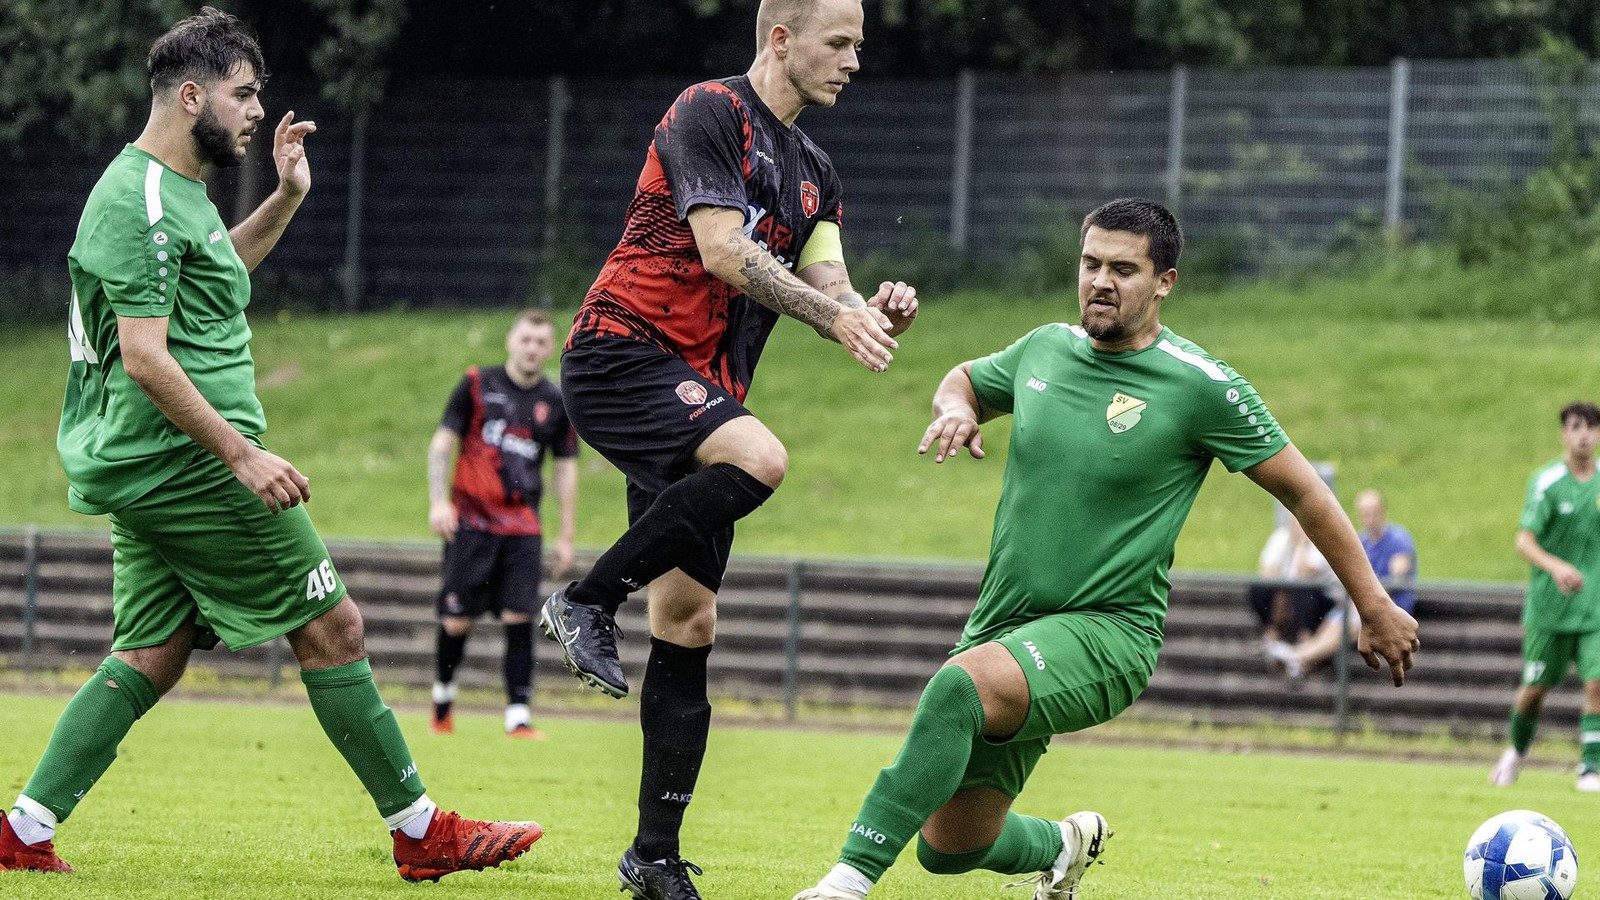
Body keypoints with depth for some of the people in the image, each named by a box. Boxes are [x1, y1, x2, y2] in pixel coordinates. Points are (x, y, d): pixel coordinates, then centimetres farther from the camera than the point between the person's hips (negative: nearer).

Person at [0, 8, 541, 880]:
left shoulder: (173, 189, 16)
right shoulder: (143, 203, -16)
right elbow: (145, 357, -23)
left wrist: (285, 199, 25)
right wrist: (242, 454, -24)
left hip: (145, 470, 11)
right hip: (186, 462, -11)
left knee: (150, 659, 9)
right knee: (332, 629, -4)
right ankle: (421, 832, 1)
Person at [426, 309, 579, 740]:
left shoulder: (557, 403, 8)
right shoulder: (477, 384, 2)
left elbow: (565, 468, 13)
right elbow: (442, 443, 2)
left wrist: (566, 535, 9)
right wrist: (438, 501, -10)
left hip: (522, 526, 2)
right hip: (470, 519, -2)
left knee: (520, 618, -9)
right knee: (457, 620, -2)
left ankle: (518, 716, -8)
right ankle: (443, 694, 22)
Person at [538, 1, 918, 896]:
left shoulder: (814, 169, 18)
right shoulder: (709, 113, -7)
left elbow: (827, 285, 10)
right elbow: (723, 252, -16)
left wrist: (876, 312, -12)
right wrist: (833, 313, -20)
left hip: (697, 396, 8)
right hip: (624, 351, -8)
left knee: (690, 623, 3)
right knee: (759, 457, -34)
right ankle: (587, 602, -18)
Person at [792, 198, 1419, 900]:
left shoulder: (1201, 388, -9)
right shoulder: (1046, 349, 6)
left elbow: (1304, 493, -1)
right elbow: (965, 380, 27)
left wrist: (1375, 608, 2)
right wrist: (954, 408, 2)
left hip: (1106, 632, -6)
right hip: (1002, 626, 6)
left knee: (958, 686, -37)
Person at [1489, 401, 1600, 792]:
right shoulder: (1547, 481, -10)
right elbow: (1524, 540, -18)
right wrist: (1555, 566, -35)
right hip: (1549, 604, -3)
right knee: (1535, 687, 5)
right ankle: (1518, 749, 32)